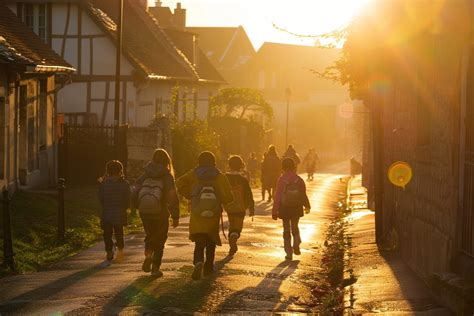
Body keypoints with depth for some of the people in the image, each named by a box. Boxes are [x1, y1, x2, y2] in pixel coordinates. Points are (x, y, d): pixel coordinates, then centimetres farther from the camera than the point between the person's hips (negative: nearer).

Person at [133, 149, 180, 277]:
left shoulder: (145, 175, 2)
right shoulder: (167, 176, -7)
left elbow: (135, 193, 1)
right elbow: (173, 198, -11)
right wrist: (175, 217, -6)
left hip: (145, 213, 2)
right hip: (161, 213, -2)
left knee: (150, 236, 22)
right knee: (159, 239, 14)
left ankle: (148, 255, -5)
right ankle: (155, 268, 11)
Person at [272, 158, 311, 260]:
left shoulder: (281, 180, -13)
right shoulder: (299, 180, -6)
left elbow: (277, 196, -12)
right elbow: (304, 195, 3)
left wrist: (275, 211, -8)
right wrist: (307, 206, 21)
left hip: (285, 209, -2)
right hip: (297, 209, 2)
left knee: (286, 230, 8)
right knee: (295, 227, 23)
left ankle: (289, 253, 5)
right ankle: (296, 245, 1)